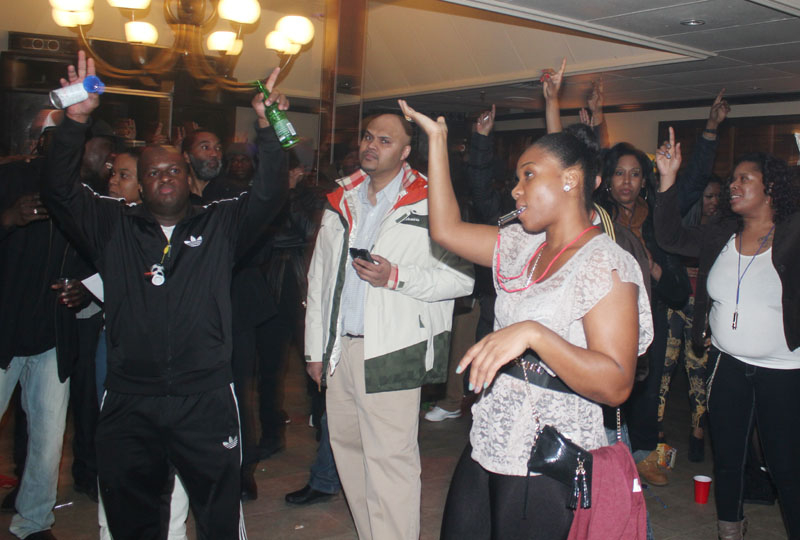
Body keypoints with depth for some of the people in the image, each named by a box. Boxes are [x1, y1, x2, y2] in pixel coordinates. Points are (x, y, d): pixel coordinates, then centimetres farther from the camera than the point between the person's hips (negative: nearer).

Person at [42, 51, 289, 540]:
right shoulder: (113, 226, 7)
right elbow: (60, 191, -2)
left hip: (206, 401, -1)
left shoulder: (221, 225, 4)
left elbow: (268, 196, -7)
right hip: (129, 403, 2)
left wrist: (267, 129, -20)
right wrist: (76, 120, -13)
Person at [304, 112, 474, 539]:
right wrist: (315, 347, 14)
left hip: (391, 354, -6)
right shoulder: (340, 202, 15)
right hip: (339, 348, 6)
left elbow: (461, 277, -7)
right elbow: (318, 277, 18)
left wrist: (396, 277, -18)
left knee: (390, 460, -4)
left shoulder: (429, 204, -3)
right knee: (348, 450, 13)